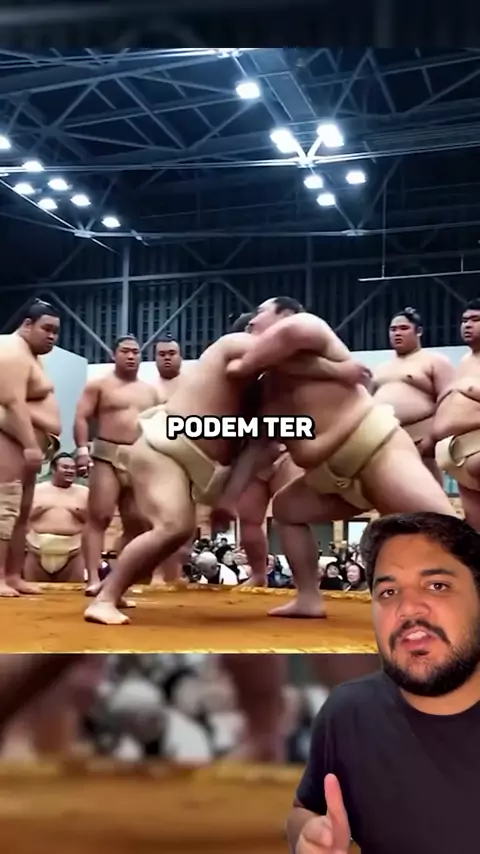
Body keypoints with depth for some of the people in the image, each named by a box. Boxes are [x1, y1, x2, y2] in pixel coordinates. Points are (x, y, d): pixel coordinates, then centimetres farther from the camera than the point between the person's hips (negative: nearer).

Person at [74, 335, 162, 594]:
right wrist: (82, 450, -15)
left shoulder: (150, 391, 21)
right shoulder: (99, 385, 7)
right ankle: (93, 579, -17)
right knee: (99, 517, -13)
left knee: (136, 523, 0)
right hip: (107, 457, -4)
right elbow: (82, 418, -2)